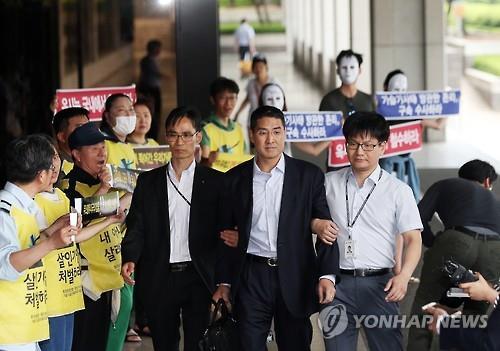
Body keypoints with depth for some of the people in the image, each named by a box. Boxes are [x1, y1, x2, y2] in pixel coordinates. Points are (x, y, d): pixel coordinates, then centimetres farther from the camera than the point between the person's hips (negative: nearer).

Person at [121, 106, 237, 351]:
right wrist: (129, 259, -13)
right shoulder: (148, 182, 9)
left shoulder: (215, 181, 4)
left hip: (198, 277, -2)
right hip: (159, 278, 2)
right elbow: (136, 227, 4)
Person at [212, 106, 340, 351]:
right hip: (251, 278, 1)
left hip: (294, 277, -1)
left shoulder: (309, 175, 1)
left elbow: (327, 228, -1)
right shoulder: (235, 179, 6)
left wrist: (327, 275, -12)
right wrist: (223, 282, 8)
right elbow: (226, 233, 11)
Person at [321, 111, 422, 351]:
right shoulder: (329, 183, 8)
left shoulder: (398, 190, 2)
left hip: (378, 283, -2)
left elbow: (413, 239, -1)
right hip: (337, 280, 2)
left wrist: (404, 276, -17)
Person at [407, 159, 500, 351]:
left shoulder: (445, 185, 27)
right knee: (474, 314, 22)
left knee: (424, 307, 10)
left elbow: (420, 218, 11)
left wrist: (434, 245, 24)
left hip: (456, 242, -3)